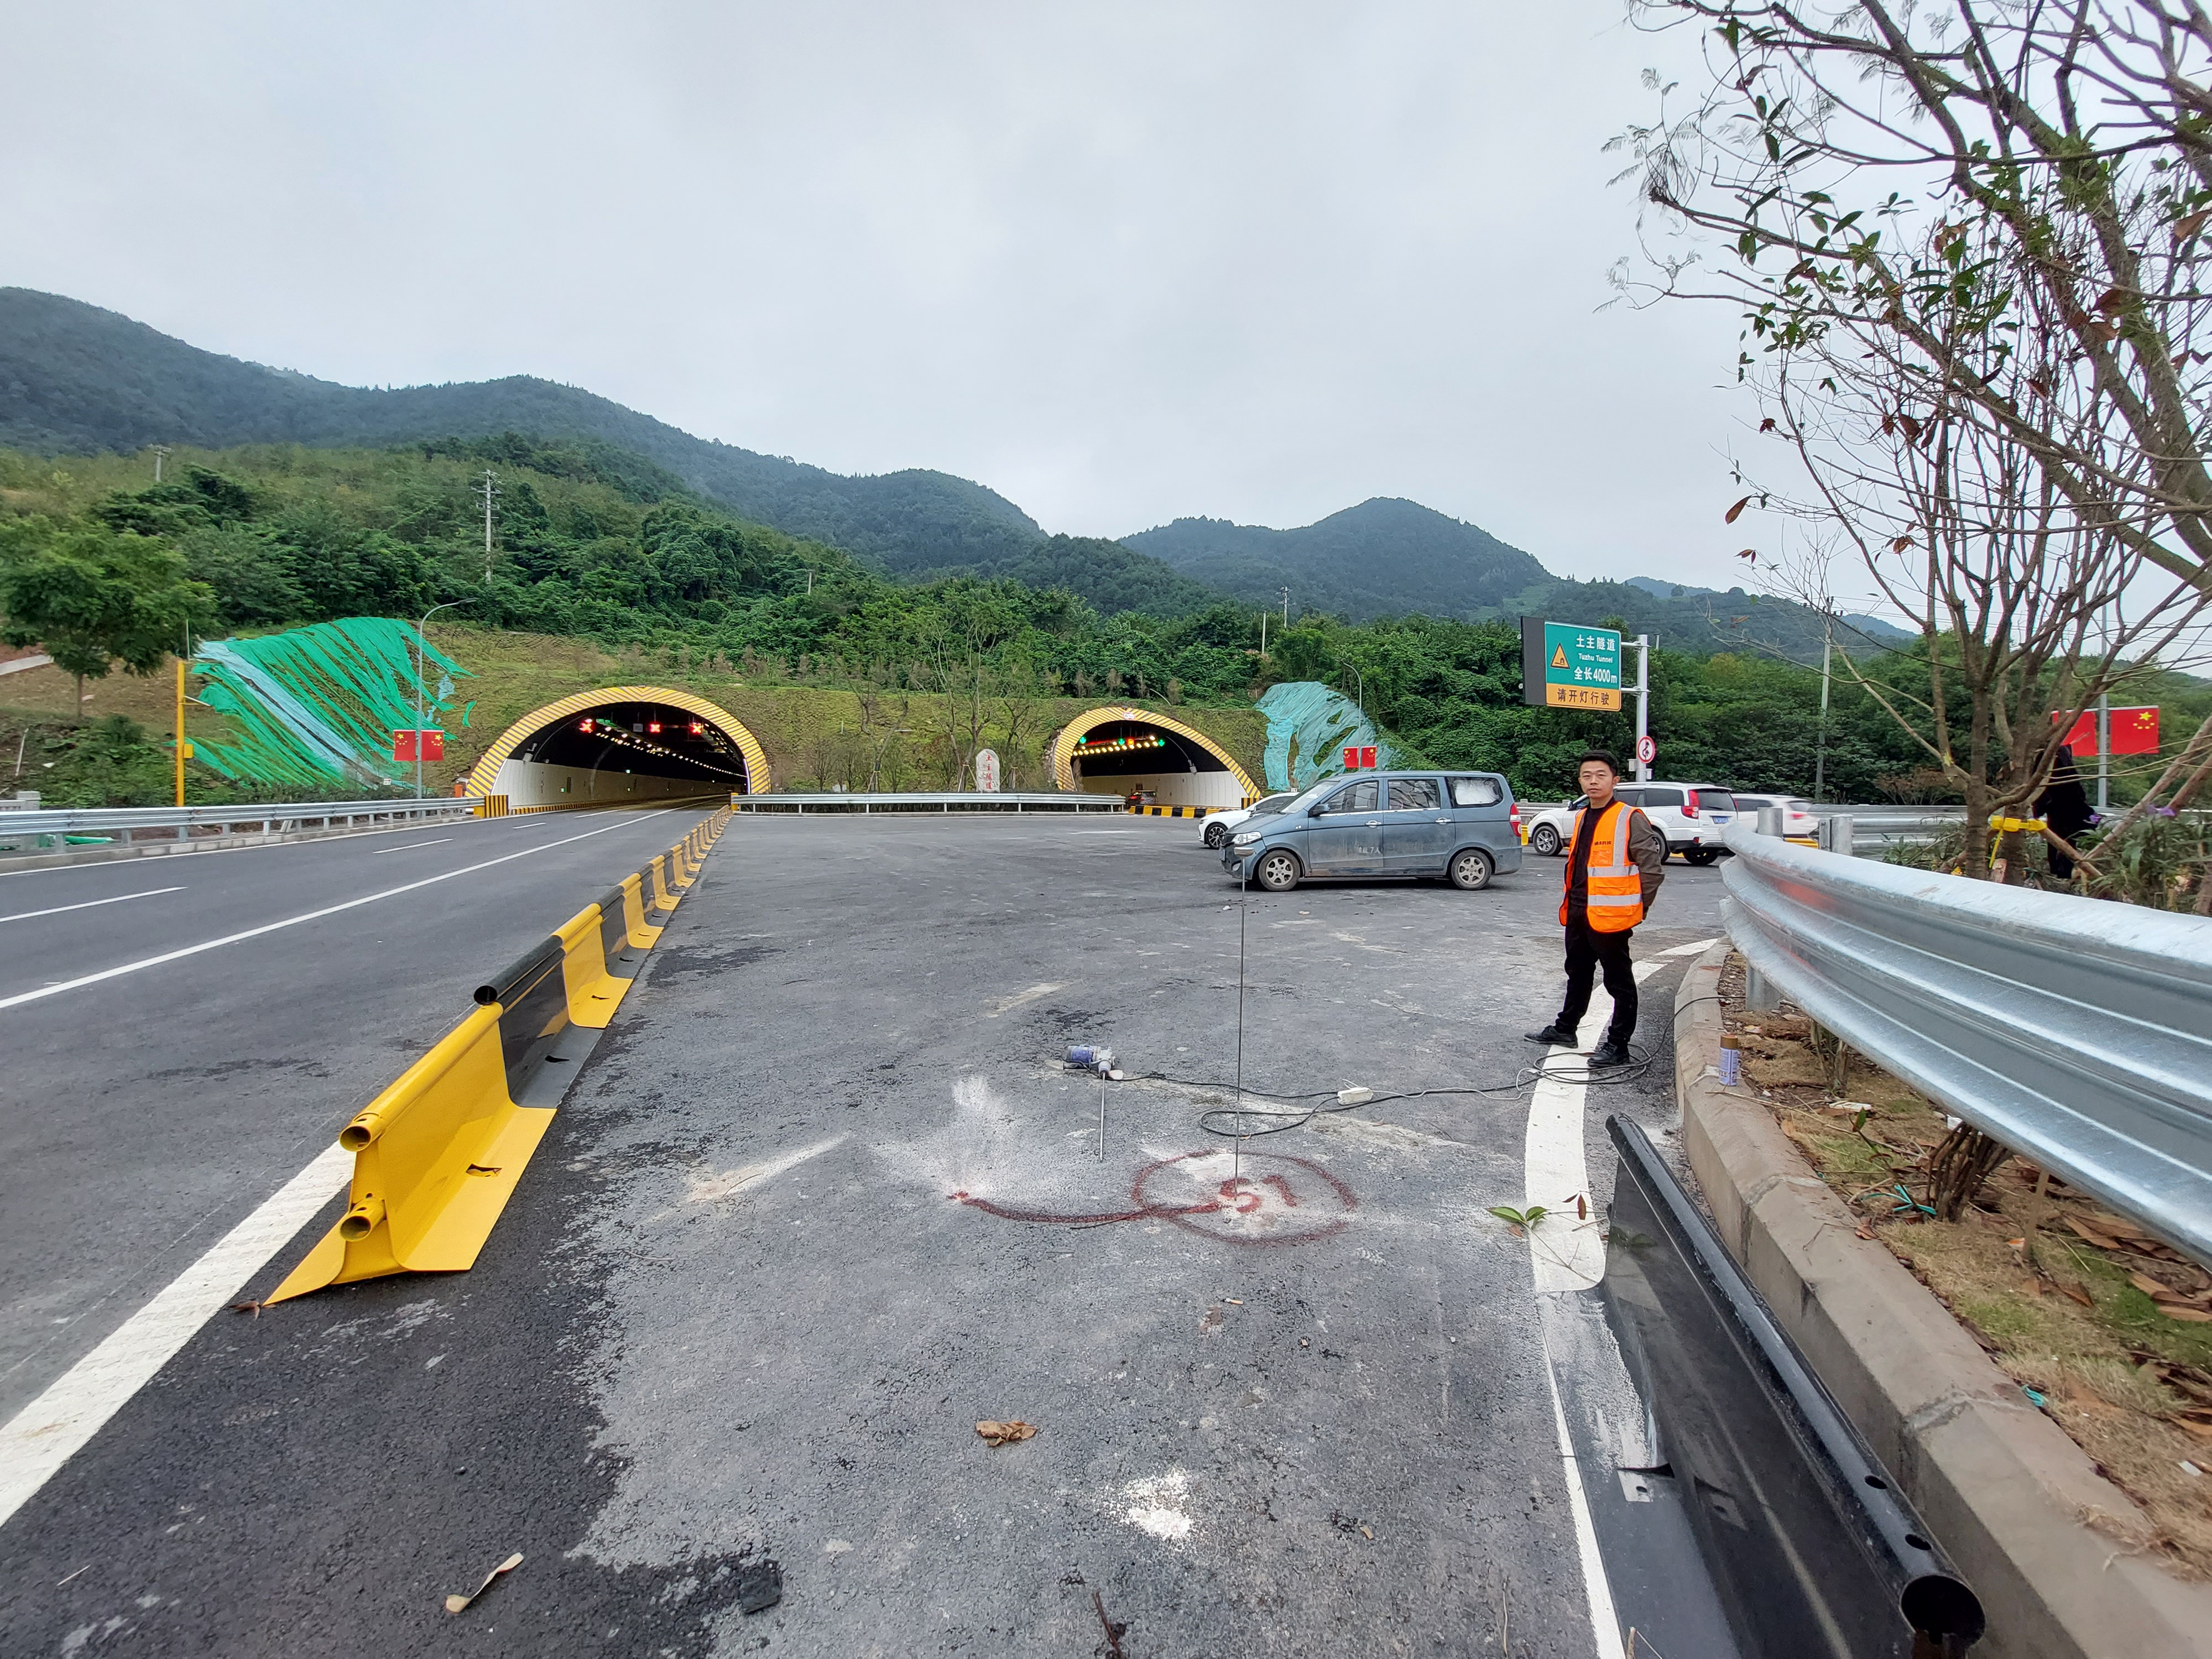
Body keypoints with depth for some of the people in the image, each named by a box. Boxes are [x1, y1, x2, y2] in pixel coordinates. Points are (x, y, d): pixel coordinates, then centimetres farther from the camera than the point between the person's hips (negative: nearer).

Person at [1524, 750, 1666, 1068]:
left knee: (1619, 982, 3)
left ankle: (1618, 1045, 12)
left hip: (1610, 918, -8)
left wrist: (1637, 909, -6)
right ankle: (1565, 1029, 34)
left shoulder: (1630, 819, -12)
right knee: (1578, 975, 21)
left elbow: (1653, 868, -12)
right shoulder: (1582, 818, 13)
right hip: (1578, 915, 8)